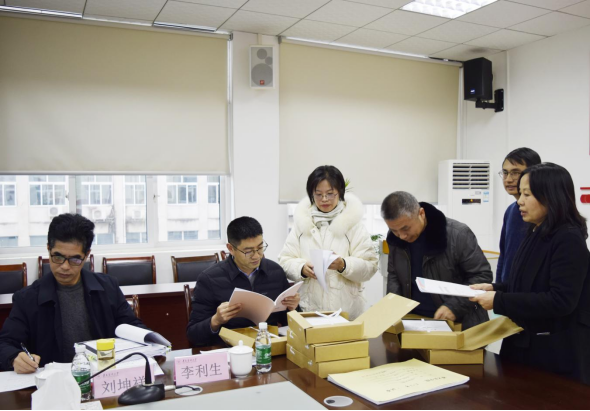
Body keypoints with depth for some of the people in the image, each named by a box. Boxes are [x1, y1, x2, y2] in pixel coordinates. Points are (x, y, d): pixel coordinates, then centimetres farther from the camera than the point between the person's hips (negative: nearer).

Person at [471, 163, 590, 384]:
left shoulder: (568, 240, -17)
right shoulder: (537, 234, 8)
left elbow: (560, 301, -24)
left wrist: (499, 301, -24)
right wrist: (495, 288, 0)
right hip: (526, 343, 8)